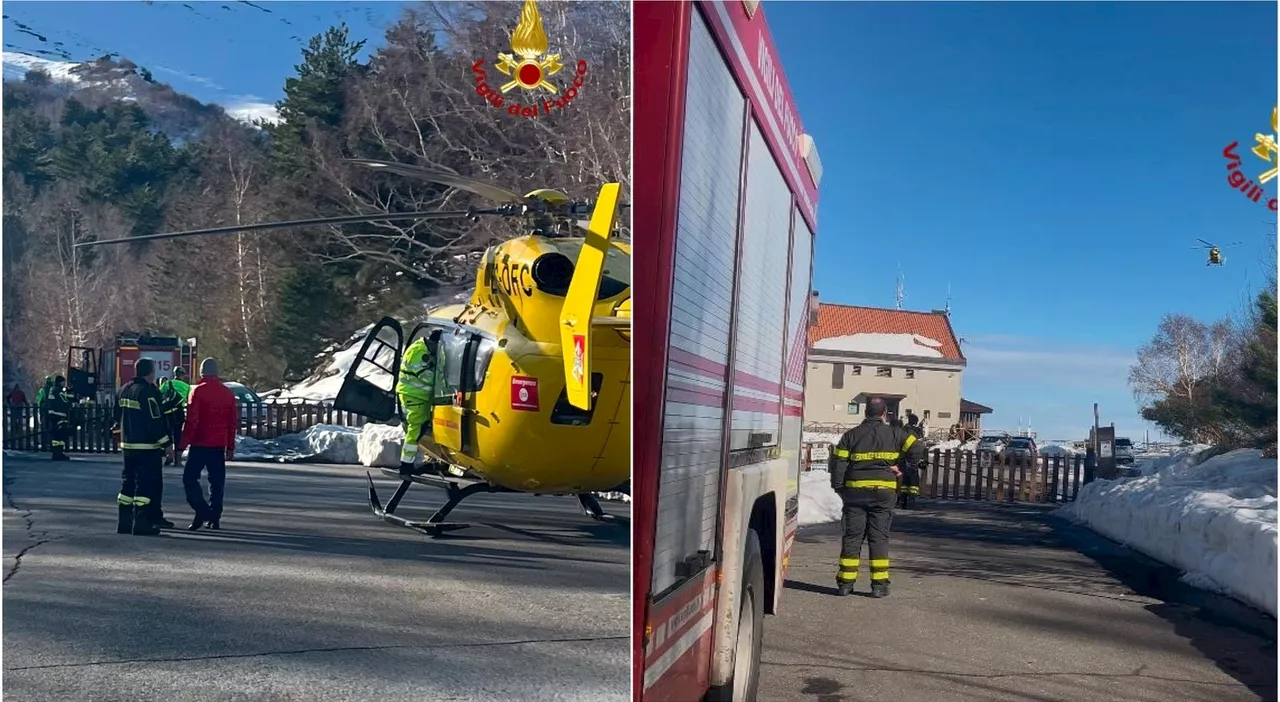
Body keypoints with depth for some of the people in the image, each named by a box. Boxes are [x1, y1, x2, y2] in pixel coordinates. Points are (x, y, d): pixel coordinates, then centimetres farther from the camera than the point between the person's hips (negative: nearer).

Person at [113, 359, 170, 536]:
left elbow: (118, 417, 19)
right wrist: (165, 443, -12)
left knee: (128, 482, 14)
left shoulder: (125, 390, 11)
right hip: (147, 447, -9)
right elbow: (155, 421, -18)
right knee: (146, 484, -5)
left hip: (127, 445, 9)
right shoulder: (148, 392, -16)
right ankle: (141, 523, -6)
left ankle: (124, 522, 17)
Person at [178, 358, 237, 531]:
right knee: (217, 482, 9)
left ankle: (202, 512, -12)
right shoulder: (228, 393, 8)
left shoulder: (198, 391, -8)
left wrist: (181, 445, -7)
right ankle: (214, 518, 9)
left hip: (200, 444, -5)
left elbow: (191, 421, -12)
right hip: (219, 445, 5)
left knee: (190, 477, 3)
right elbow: (233, 423, 10)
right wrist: (230, 447, 16)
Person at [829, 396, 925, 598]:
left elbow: (838, 462, 0)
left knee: (852, 536, 8)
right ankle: (879, 584, 5)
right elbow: (917, 449, -5)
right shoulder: (895, 434, 2)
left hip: (855, 492, 1)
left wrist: (839, 488, 9)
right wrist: (900, 464, 8)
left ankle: (845, 582, 8)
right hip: (883, 492, -1)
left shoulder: (851, 435, 4)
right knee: (879, 537, 6)